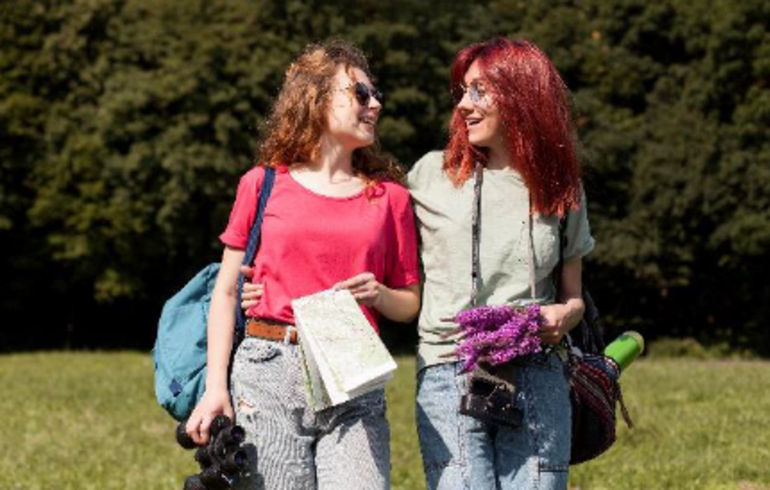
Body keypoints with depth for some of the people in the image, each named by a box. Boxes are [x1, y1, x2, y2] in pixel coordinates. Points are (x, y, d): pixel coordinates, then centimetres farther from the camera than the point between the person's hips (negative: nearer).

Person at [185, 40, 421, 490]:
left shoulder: (389, 196, 11)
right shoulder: (263, 184, 7)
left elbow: (411, 304, 16)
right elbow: (226, 291, 8)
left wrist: (378, 296, -6)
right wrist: (216, 388, 0)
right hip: (268, 373, -1)